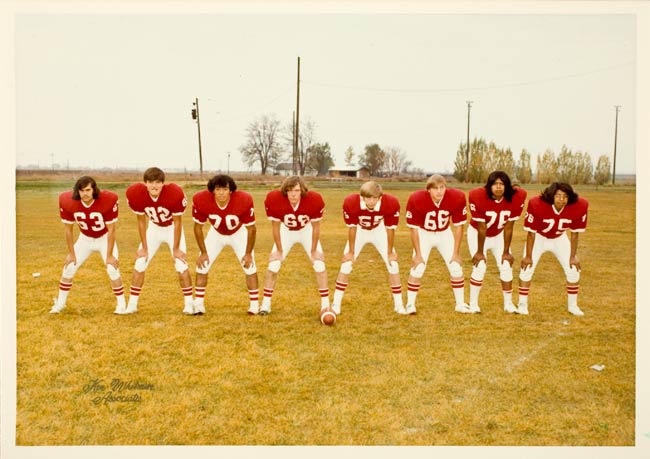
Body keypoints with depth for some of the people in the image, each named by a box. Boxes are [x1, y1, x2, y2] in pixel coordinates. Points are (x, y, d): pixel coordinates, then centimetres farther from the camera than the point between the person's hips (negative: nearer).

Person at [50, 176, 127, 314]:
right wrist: (71, 253, -6)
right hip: (85, 239, 3)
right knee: (68, 268, -2)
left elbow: (111, 229, -23)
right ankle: (60, 303, 15)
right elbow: (68, 229, -11)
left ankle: (121, 304, 1)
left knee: (113, 270, -15)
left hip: (105, 238, -3)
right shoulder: (68, 202, -24)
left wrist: (109, 255, -19)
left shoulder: (107, 200, -32)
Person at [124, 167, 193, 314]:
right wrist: (144, 247, -6)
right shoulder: (136, 194, -27)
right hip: (154, 229, 2)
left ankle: (188, 305, 1)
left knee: (181, 265, -11)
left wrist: (176, 249, -15)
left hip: (173, 229, -2)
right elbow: (141, 221, -12)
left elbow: (177, 222, -21)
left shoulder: (175, 193, -34)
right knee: (139, 265, -2)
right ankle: (131, 305, 6)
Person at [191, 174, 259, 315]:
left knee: (249, 266, -9)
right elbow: (198, 227, -16)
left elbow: (251, 228, -21)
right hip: (216, 234, 1)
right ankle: (198, 304, 7)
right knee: (202, 265, -5)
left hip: (239, 234, -1)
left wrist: (248, 253, -15)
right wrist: (203, 252, -12)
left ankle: (254, 305, 3)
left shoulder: (244, 200, -35)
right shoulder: (201, 200, -32)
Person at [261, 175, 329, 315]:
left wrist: (313, 251, -10)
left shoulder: (314, 200, -33)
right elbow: (275, 227, -17)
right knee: (273, 264, -8)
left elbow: (316, 227, -18)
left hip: (307, 231, 0)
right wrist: (279, 250, -10)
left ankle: (325, 305, 0)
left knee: (319, 264, -9)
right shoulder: (274, 200, -32)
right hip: (286, 231, 0)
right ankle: (266, 304, 2)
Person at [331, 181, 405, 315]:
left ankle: (399, 306, 6)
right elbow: (352, 228, -20)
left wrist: (390, 252, -9)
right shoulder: (351, 203, -36)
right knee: (346, 265, -8)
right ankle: (336, 306, 0)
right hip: (359, 232, -1)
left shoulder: (391, 204, -35)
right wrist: (351, 252, -10)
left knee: (393, 265, -5)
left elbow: (390, 229, -20)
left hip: (379, 231, 1)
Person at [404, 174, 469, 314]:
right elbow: (414, 229, -18)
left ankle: (460, 304, 13)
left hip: (445, 234, 2)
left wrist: (456, 253, -10)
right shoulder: (416, 200, -31)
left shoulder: (457, 198, -27)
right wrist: (418, 254, -15)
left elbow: (458, 226, -14)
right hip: (424, 234, -2)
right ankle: (410, 305, 0)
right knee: (417, 269, -12)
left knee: (456, 267, -2)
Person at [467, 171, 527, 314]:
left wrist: (506, 252, -13)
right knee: (480, 267, -14)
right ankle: (473, 304, -1)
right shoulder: (479, 197, -32)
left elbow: (508, 228, -18)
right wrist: (479, 252, -17)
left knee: (506, 266, -3)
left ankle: (508, 304, 10)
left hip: (499, 235, 3)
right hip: (477, 233, -3)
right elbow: (482, 228, -26)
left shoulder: (516, 198, -25)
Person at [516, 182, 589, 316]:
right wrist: (528, 256, -19)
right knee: (527, 267, -14)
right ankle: (522, 305, -1)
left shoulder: (578, 207, -28)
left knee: (573, 270, -1)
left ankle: (573, 306, 17)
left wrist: (573, 257, -10)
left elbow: (575, 233, -14)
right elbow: (531, 232, -24)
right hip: (539, 238, -2)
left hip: (559, 239, 2)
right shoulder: (537, 205, -34)